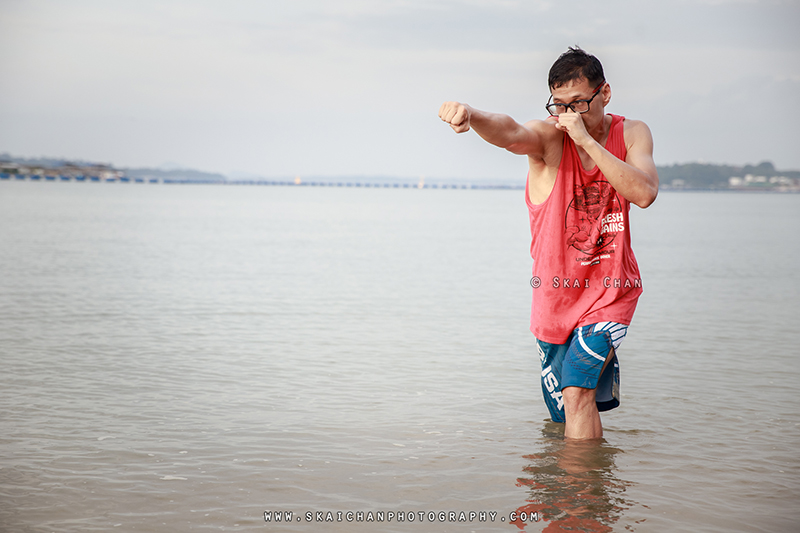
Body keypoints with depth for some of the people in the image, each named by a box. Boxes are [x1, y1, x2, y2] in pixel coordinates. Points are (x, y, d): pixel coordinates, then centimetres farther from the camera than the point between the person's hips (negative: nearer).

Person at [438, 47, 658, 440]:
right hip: (555, 292, 1)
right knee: (563, 416, 14)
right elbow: (510, 134, -37)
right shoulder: (547, 136, -13)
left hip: (612, 289, -1)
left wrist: (587, 140, -28)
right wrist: (470, 115, -59)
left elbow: (644, 193, -25)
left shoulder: (632, 134, -6)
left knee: (576, 390, -20)